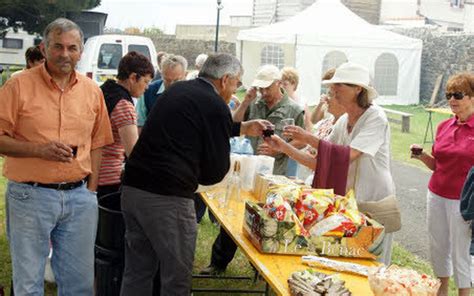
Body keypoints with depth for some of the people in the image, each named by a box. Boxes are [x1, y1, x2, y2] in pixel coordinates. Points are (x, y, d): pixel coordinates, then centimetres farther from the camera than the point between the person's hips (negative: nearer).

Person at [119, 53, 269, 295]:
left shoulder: (177, 89, 15)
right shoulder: (216, 106, -9)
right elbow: (216, 171, -5)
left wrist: (242, 128, 38)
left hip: (132, 189, 8)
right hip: (168, 198, -8)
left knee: (137, 274, 17)